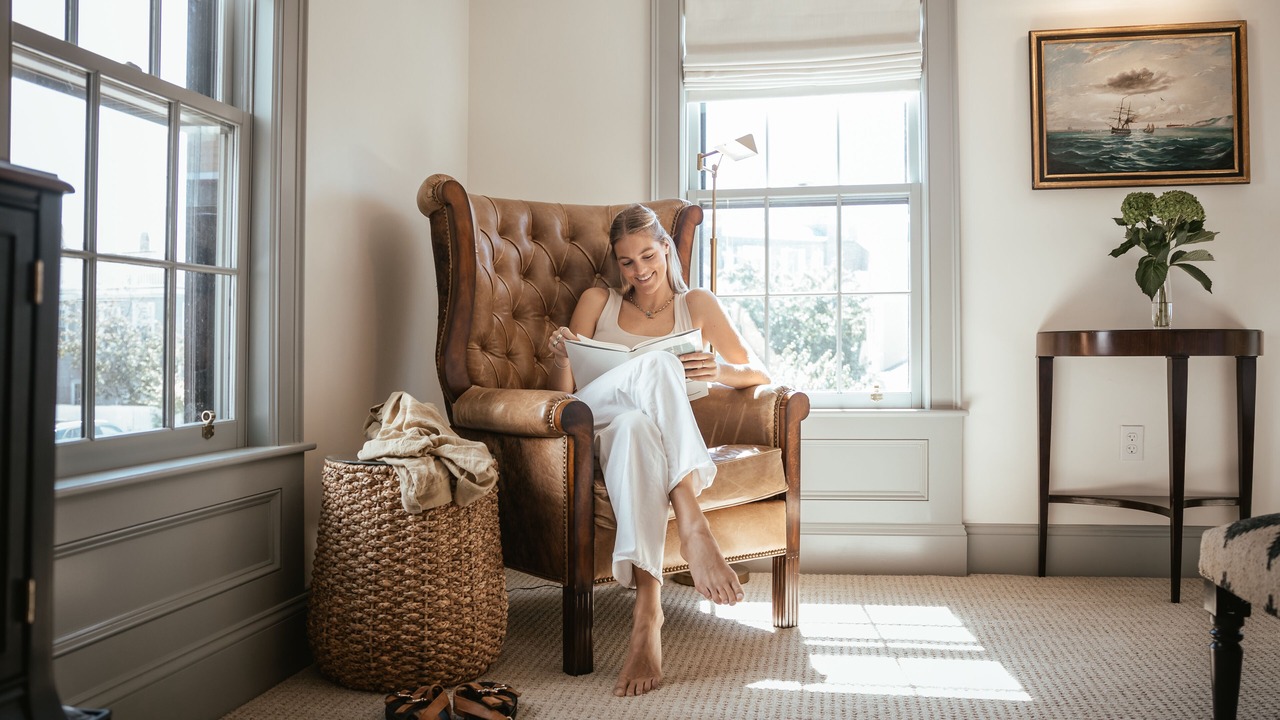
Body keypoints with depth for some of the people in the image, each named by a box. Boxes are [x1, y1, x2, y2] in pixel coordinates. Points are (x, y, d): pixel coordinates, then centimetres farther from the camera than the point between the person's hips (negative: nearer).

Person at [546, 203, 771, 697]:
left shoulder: (697, 305, 19)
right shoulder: (597, 303, 20)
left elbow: (759, 374, 13)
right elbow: (563, 398, 13)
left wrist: (720, 371, -9)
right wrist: (560, 360, -10)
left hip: (663, 443, 0)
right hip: (594, 435, 0)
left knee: (634, 426, -39)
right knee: (657, 365, -32)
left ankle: (647, 612, -48)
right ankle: (692, 527, -45)